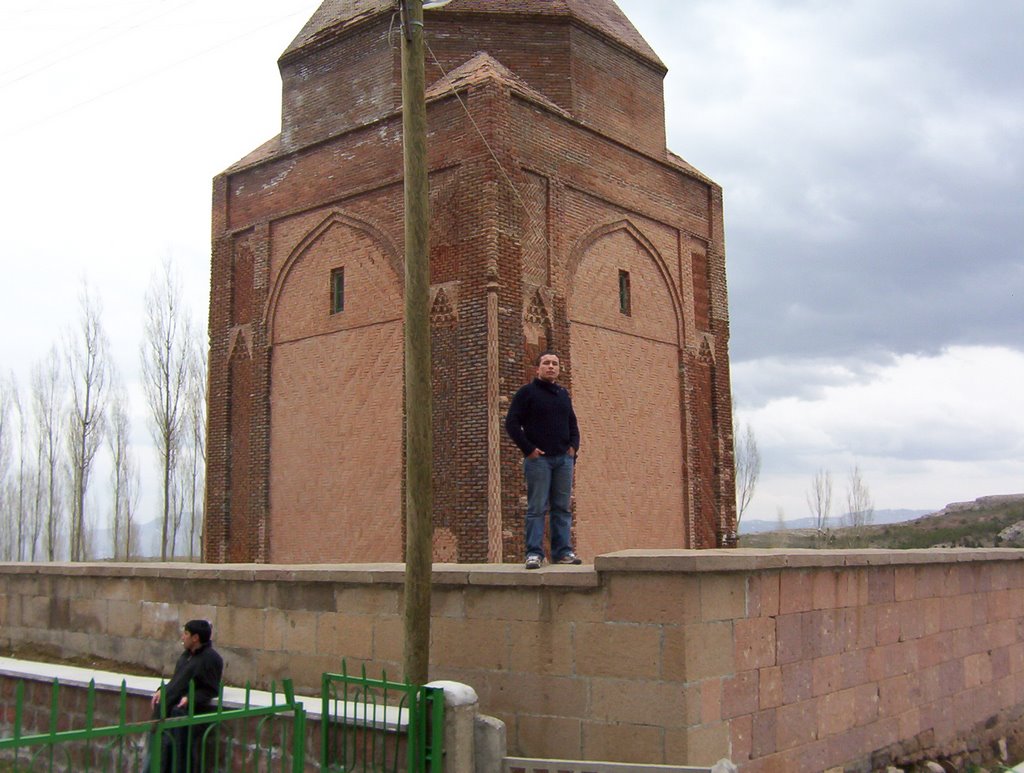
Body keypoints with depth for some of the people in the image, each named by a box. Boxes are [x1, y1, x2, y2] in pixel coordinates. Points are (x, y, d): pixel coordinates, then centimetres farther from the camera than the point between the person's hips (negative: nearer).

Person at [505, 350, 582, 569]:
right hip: (538, 459, -5)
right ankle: (534, 553, -4)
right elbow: (511, 423, -5)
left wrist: (574, 445, 8)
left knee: (562, 507, 6)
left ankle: (563, 551, 10)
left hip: (563, 459, 5)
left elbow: (572, 424, 25)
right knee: (537, 508, -6)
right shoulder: (527, 392, 0)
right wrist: (528, 449, -11)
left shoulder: (563, 394, 17)